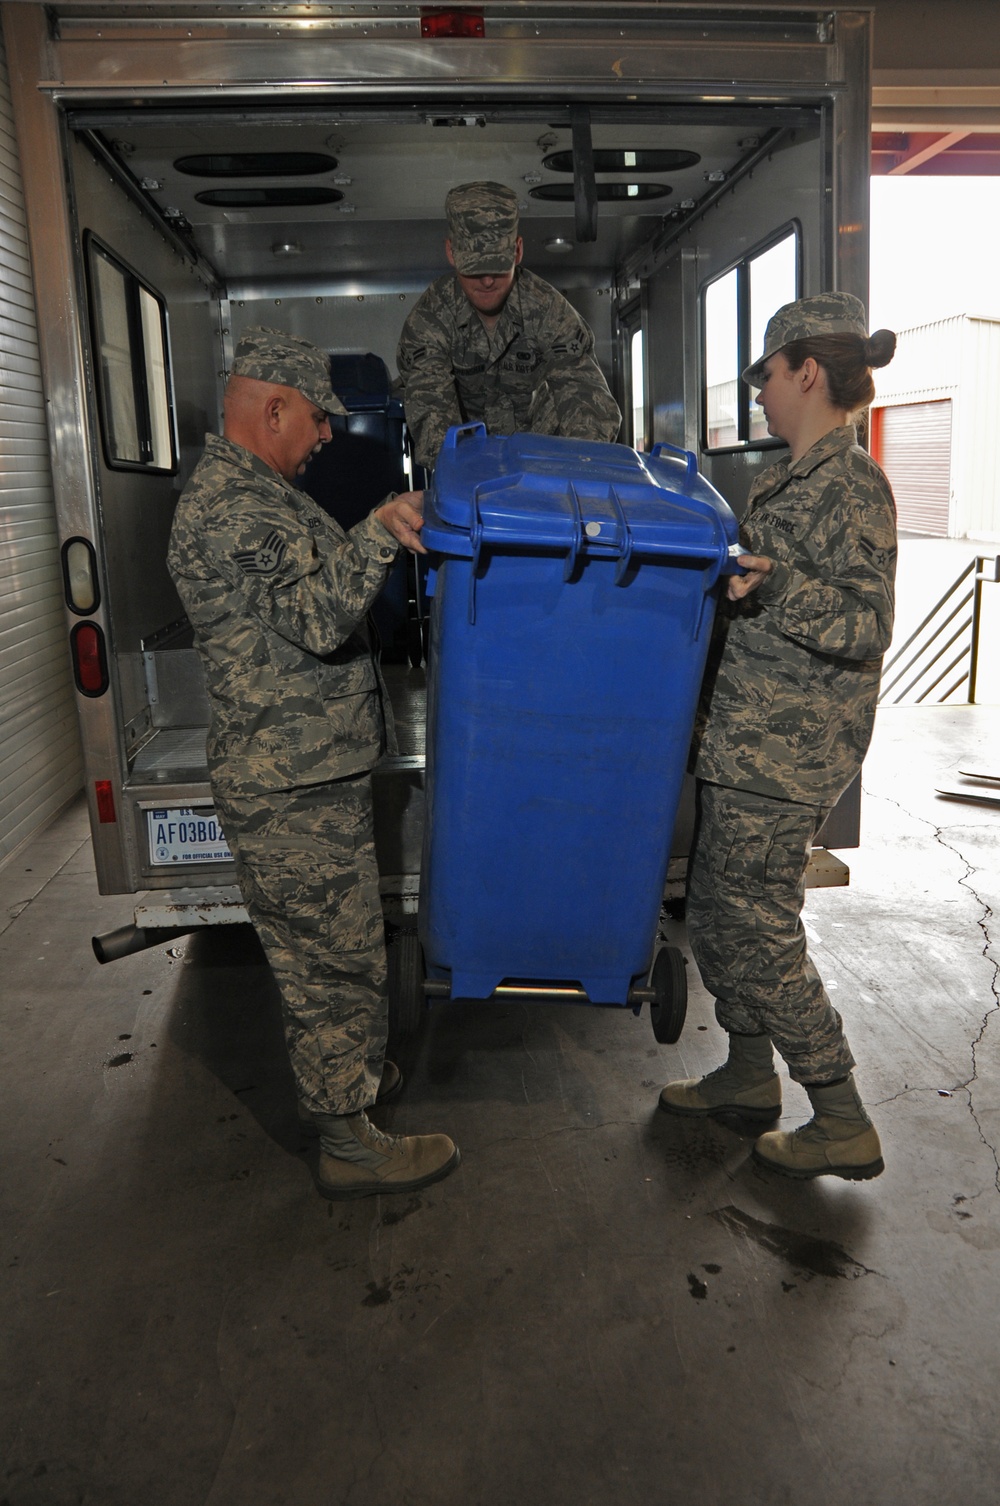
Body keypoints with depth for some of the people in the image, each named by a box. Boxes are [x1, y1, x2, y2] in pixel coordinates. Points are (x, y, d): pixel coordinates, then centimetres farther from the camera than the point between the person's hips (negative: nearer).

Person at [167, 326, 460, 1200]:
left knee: (331, 953, 23)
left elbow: (316, 601, 29)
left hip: (308, 777, 10)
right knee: (334, 962, 1)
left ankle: (354, 1071, 42)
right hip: (293, 796, -10)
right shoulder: (237, 509, -19)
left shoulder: (246, 492, 16)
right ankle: (349, 1146, 15)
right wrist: (377, 537, -39)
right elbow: (320, 619, -30)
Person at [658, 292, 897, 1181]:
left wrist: (775, 587, -32)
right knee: (716, 911, 17)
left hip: (784, 755, -9)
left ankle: (844, 1127, 14)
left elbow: (868, 627, -20)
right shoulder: (790, 480, 14)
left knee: (758, 933, -1)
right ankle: (749, 1075, 34)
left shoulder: (849, 486, -15)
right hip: (744, 742, 10)